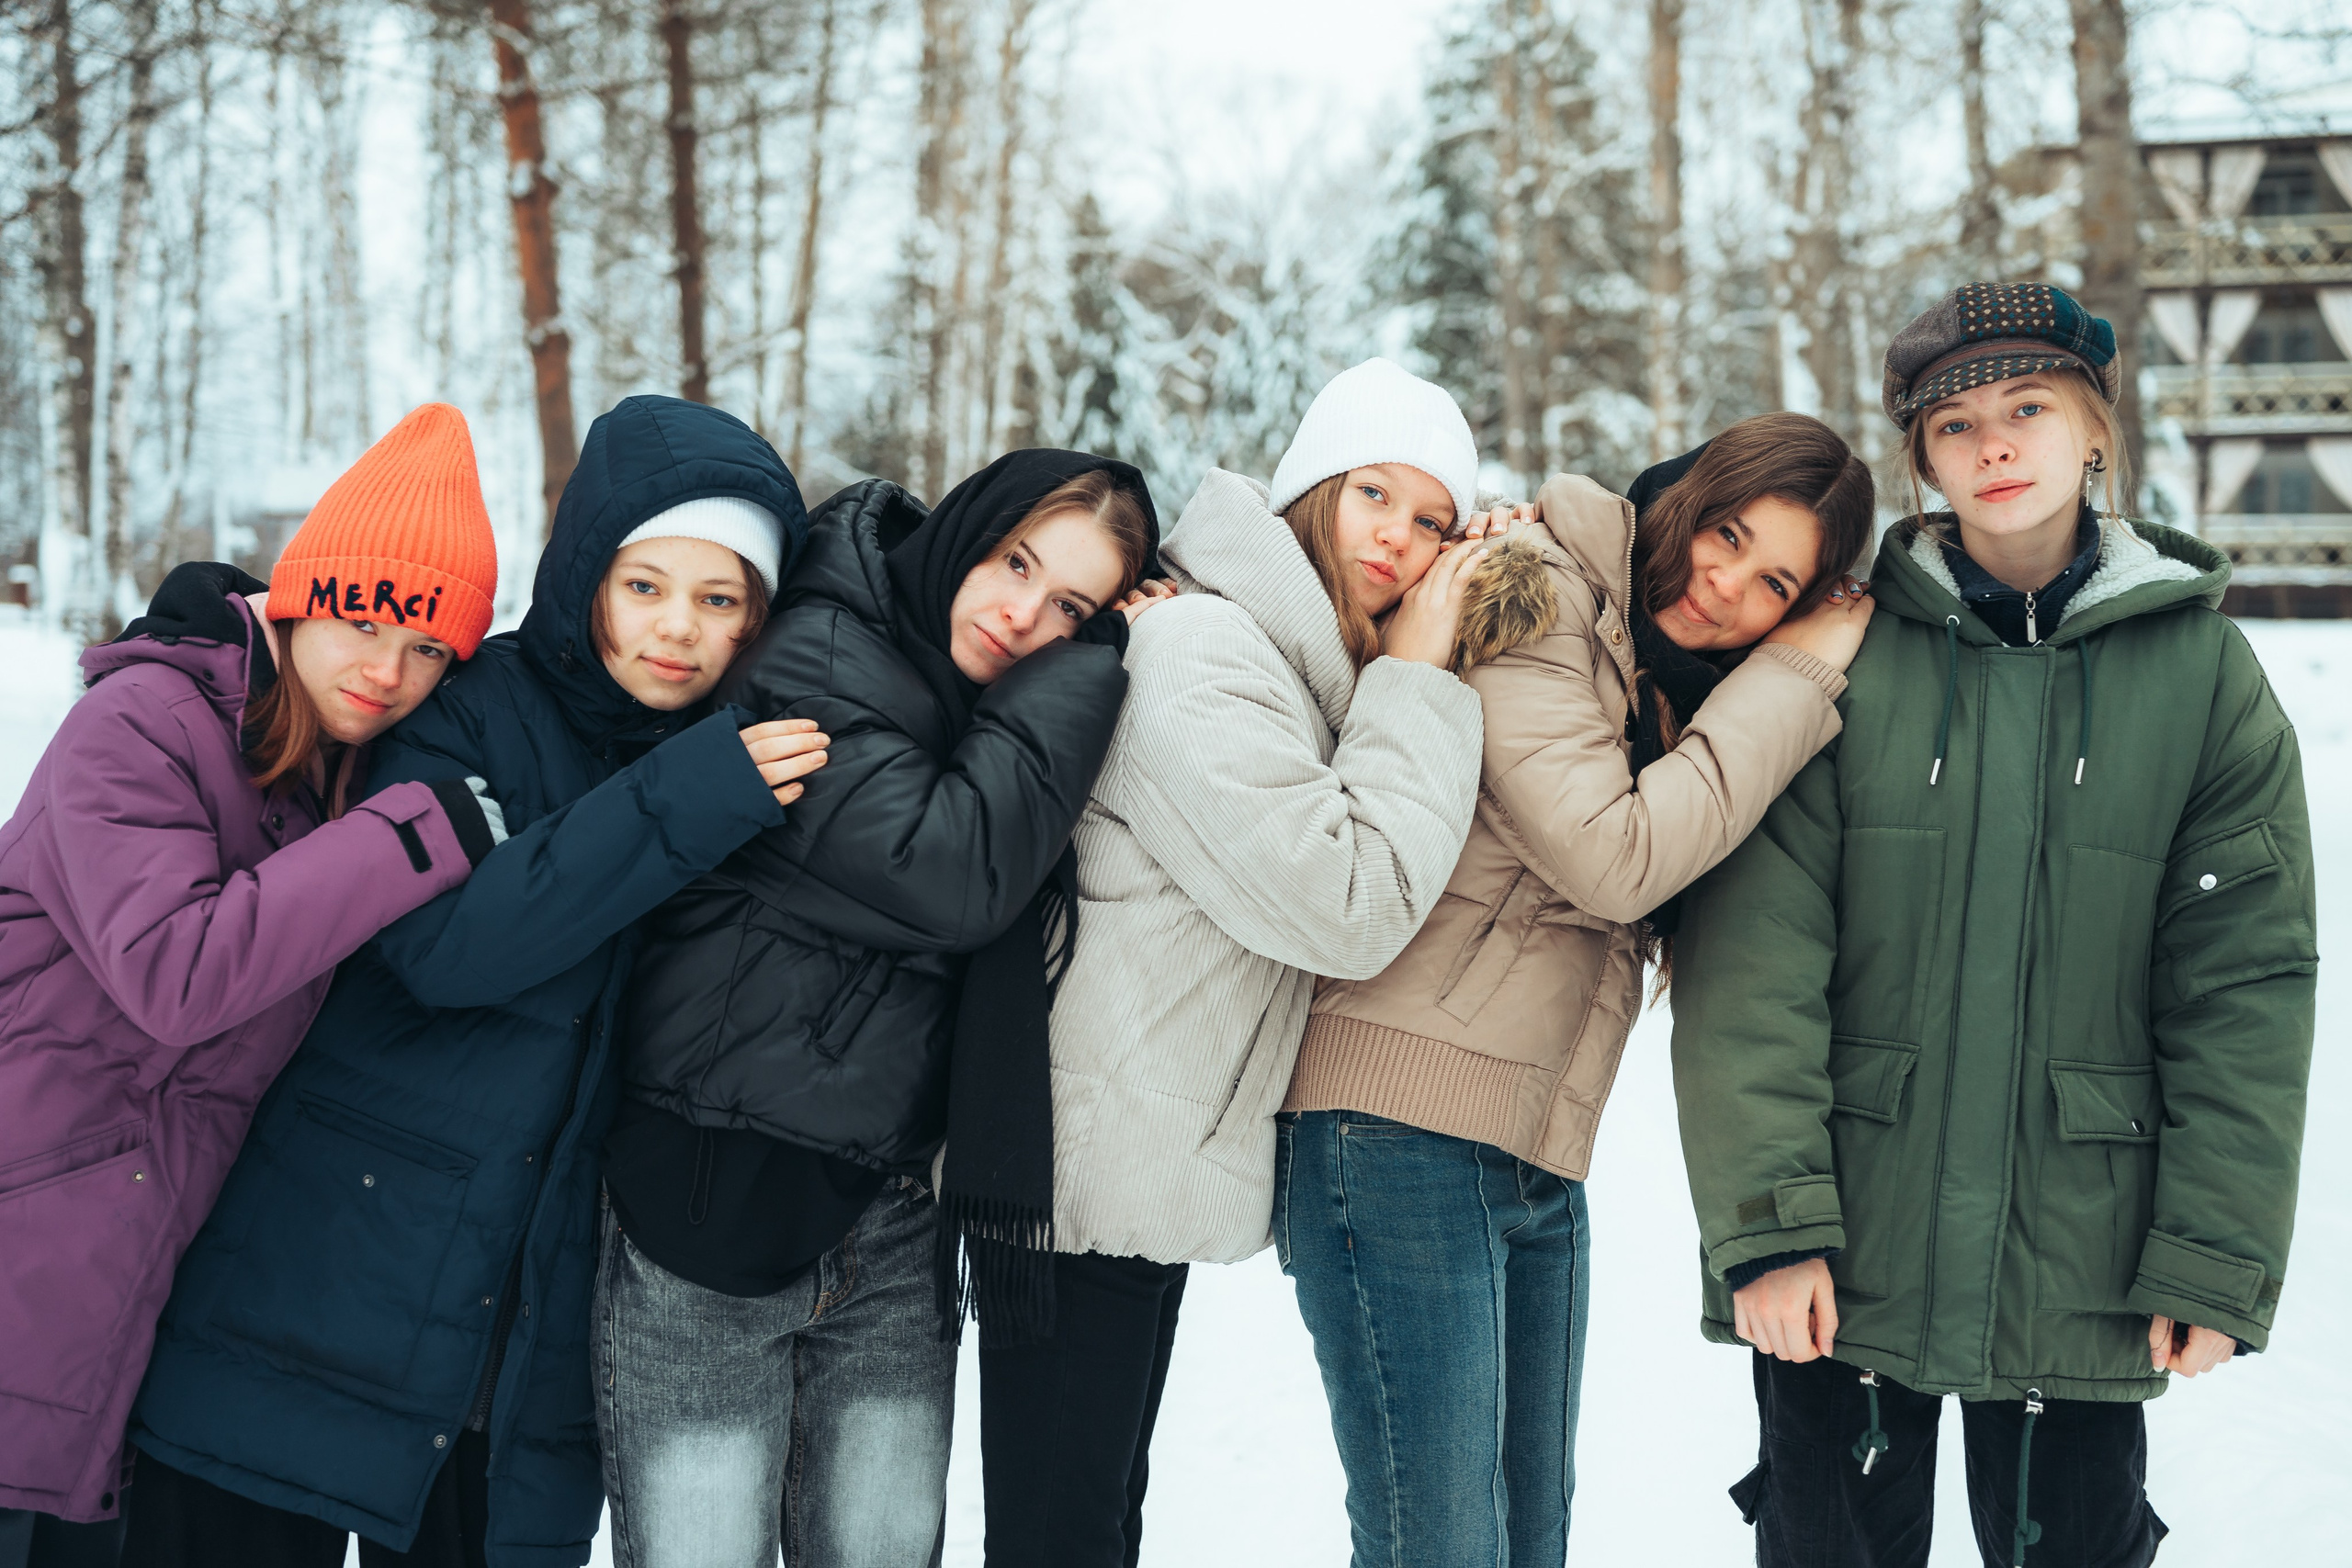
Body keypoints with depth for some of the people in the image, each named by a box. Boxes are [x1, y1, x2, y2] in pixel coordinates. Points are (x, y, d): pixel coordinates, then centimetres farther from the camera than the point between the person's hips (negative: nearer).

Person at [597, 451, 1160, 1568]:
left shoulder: (997, 718, 11)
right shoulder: (818, 658, -12)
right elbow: (951, 874, -23)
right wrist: (1084, 678, -15)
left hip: (896, 1221, 6)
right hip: (711, 1214, -6)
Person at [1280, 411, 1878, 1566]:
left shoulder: (1689, 691, 17)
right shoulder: (1533, 601, -8)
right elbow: (1613, 861, -17)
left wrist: (1800, 659, 1)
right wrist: (1793, 681, -9)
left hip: (1541, 1162, 9)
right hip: (1402, 1126, -9)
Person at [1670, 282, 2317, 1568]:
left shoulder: (2203, 669, 2)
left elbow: (2245, 986, 1)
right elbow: (1751, 962, -8)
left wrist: (2216, 1263, -4)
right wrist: (1768, 1222, -14)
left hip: (2084, 1269, 1)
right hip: (1845, 1263, -1)